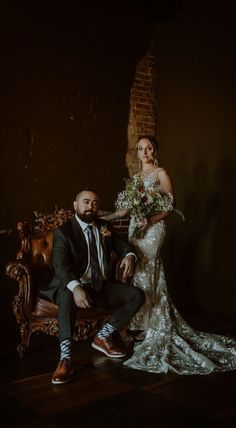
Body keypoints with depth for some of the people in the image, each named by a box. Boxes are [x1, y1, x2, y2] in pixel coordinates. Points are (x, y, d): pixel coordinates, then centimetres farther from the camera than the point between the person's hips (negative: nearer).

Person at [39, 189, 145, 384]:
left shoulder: (105, 227, 9)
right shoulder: (63, 232, -8)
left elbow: (123, 245, 14)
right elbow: (61, 264, -22)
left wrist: (129, 256, -15)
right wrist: (75, 287, -43)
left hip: (102, 286, 6)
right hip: (74, 286, -5)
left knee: (137, 295, -11)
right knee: (67, 297, -39)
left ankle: (103, 337, 2)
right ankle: (65, 358, -34)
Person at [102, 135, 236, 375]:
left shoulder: (161, 173, -1)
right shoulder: (135, 177, 19)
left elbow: (171, 206, -8)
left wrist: (150, 220, -19)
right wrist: (105, 218, 11)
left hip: (152, 229, -6)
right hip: (135, 228, 6)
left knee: (145, 275, -9)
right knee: (139, 275, 5)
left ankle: (153, 331, -1)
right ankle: (144, 327, 14)